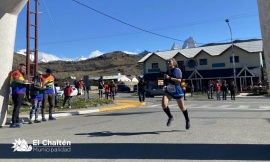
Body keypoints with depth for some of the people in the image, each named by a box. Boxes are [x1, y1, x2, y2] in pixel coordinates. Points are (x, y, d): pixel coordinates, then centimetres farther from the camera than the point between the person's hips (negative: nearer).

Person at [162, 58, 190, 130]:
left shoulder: (177, 70, -8)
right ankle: (170, 117, 6)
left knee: (182, 107, 9)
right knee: (163, 104, -19)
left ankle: (187, 120, 35)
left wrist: (169, 78, -22)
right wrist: (165, 86, 5)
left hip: (177, 91, -4)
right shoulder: (167, 71, 10)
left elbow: (179, 80, -20)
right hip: (168, 91, 5)